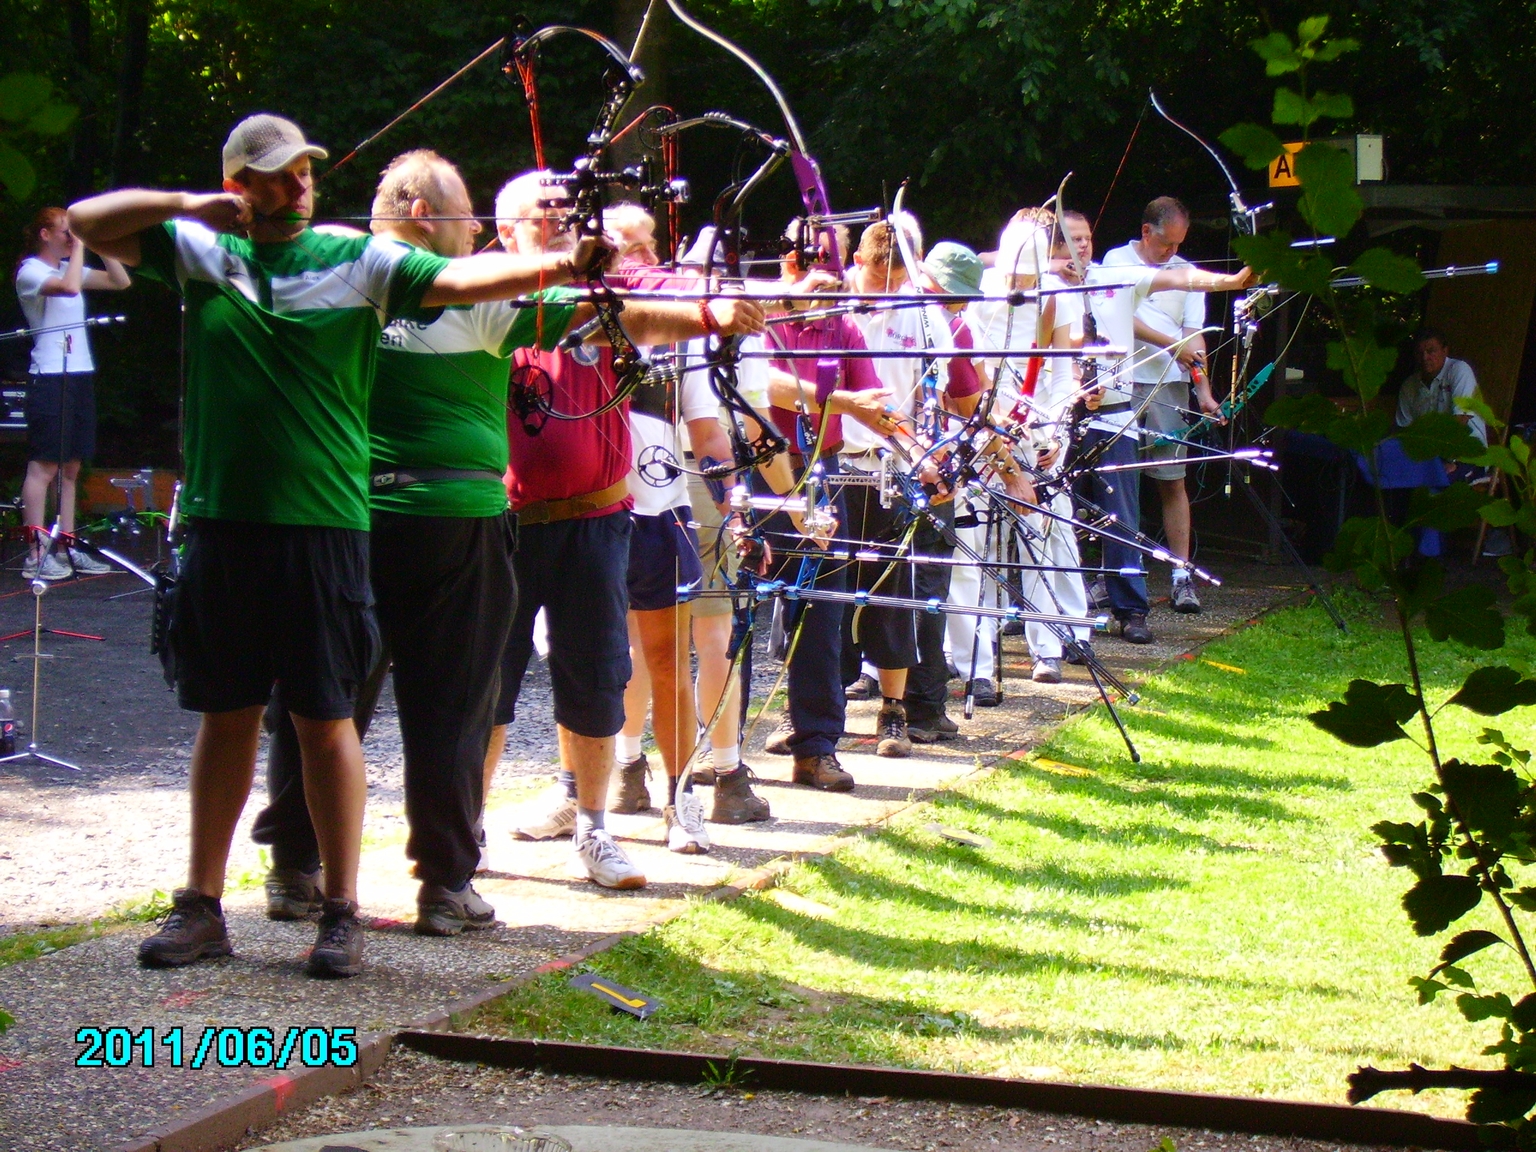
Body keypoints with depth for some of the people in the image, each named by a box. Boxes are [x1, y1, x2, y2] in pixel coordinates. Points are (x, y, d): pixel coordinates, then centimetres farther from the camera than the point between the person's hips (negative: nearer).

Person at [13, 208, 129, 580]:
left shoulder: (71, 267, 17)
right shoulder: (30, 271, -7)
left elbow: (120, 281, 13)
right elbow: (70, 286, -25)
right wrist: (78, 246, -13)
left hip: (80, 374, 8)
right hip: (50, 377, -8)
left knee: (70, 466, 10)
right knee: (44, 465, -8)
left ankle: (67, 548, 14)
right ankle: (35, 554, -9)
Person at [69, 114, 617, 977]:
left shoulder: (358, 261, 0)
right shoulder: (201, 253, 7)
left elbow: (462, 279, -12)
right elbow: (88, 222, 9)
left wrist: (560, 266, -27)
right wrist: (188, 206, -5)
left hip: (324, 521, -2)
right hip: (222, 519, 2)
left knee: (326, 717, 2)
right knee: (227, 713, 11)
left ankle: (343, 913, 9)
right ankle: (202, 906, 19)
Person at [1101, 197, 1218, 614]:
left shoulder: (1187, 273, 11)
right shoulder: (1118, 260, 6)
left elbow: (1194, 336, 4)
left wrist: (1204, 391, -7)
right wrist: (1171, 345, -12)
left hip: (1169, 386, 1)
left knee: (1173, 480, -2)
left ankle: (1182, 576, -1)